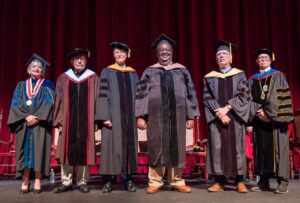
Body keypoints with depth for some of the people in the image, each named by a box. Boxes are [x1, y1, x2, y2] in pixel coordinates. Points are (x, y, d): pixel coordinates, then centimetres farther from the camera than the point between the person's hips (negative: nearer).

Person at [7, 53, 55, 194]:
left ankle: (37, 182, -4)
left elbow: (49, 103, -2)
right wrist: (26, 116, -13)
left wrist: (37, 117, -15)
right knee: (25, 150, -1)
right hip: (24, 123, 2)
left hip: (40, 123, -2)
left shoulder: (47, 85, 10)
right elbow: (16, 104, 4)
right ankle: (25, 181, 1)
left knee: (38, 150, -7)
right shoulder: (21, 85, 15)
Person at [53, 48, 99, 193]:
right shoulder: (63, 79, 9)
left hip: (86, 121, 0)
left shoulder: (93, 78, 8)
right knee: (67, 150, 2)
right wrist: (59, 121, 0)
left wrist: (96, 120, -2)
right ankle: (66, 182, 12)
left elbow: (97, 99, 5)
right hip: (68, 121, 1)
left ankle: (82, 182, 12)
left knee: (84, 150, 2)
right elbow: (59, 100, 7)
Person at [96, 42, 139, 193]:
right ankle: (108, 180, 4)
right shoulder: (107, 72, 4)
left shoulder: (133, 73, 14)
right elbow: (103, 95, -4)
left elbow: (137, 95, 11)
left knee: (129, 145, 4)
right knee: (111, 145, -3)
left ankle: (129, 179, 11)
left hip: (129, 115, 3)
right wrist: (105, 116, -14)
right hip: (112, 114, -3)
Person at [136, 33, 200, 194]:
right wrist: (141, 116, -7)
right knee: (157, 147, 3)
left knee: (176, 148, 6)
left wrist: (191, 116, 2)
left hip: (177, 115, 1)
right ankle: (155, 182, 11)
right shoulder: (149, 71, 9)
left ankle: (176, 181, 15)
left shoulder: (182, 70, 11)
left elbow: (190, 93, 9)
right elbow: (142, 94, 3)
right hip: (156, 115, -1)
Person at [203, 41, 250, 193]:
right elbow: (207, 98, 1)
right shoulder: (210, 77, 9)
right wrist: (218, 113, -14)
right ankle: (219, 182, 3)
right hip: (216, 118, 1)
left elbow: (244, 95, -3)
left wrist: (227, 108, -15)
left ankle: (239, 181, 9)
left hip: (235, 117, 0)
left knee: (236, 147, 1)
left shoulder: (240, 75, 8)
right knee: (217, 148, -2)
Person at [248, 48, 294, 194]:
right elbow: (250, 99, 7)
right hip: (259, 119, 3)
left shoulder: (278, 76, 5)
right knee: (261, 149, 4)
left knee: (278, 148, -5)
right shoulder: (252, 79, 14)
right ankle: (263, 181, 10)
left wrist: (268, 112, -13)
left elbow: (279, 97, -6)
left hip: (275, 118, -3)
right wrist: (258, 112, -9)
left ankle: (282, 182, -2)